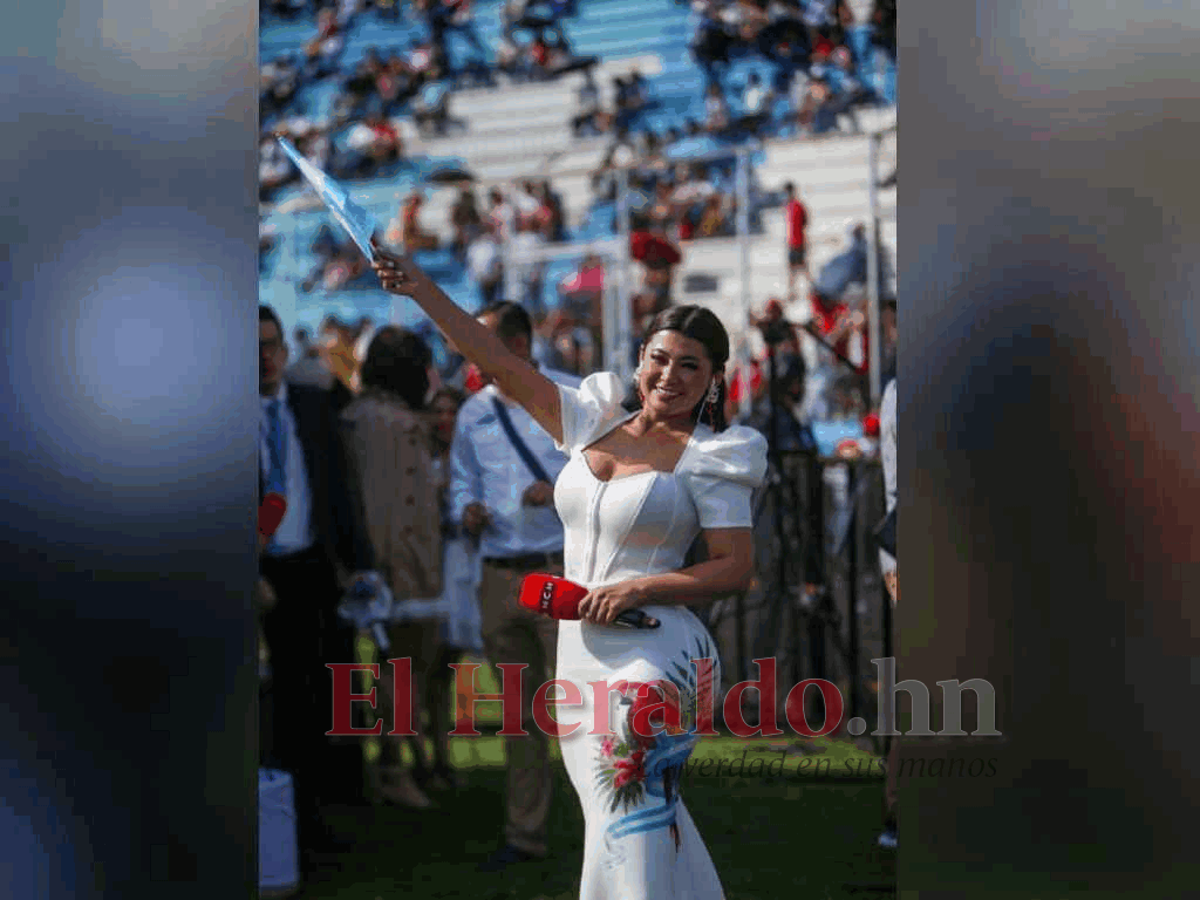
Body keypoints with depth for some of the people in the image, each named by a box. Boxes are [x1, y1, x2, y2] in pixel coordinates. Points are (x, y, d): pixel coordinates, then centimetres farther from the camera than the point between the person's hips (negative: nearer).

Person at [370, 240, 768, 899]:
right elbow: (504, 367, 7)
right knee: (651, 821, 13)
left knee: (632, 829, -12)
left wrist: (638, 589, -16)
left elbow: (736, 568, -6)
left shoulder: (709, 459, -4)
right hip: (580, 658, 6)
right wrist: (424, 291, 1)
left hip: (656, 659, -6)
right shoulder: (594, 423, 10)